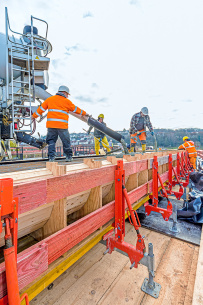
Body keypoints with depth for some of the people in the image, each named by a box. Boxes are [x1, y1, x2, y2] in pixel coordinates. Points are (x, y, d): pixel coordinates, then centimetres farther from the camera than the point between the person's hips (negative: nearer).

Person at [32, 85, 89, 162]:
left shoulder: (49, 99, 15)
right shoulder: (66, 101, 6)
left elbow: (41, 109, 18)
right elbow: (75, 109, 15)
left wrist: (34, 116, 30)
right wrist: (84, 113, 29)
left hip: (51, 124, 3)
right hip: (62, 125, -3)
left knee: (51, 140, 11)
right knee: (66, 141, 9)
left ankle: (51, 157, 2)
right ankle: (69, 156, 19)